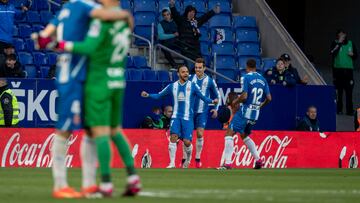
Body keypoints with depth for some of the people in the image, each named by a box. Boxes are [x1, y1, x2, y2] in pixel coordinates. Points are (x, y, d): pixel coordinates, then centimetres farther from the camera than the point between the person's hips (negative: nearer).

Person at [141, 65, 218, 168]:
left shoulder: (192, 86, 1)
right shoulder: (172, 86, 6)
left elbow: (203, 97, -2)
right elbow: (159, 95, 12)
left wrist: (212, 101, -19)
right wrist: (148, 95, -3)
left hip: (188, 117, -1)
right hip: (176, 116, 1)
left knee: (187, 141, -6)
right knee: (173, 136, -18)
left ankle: (188, 158, 26)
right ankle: (172, 163, -13)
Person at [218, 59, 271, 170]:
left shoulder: (246, 78, -11)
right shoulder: (262, 79, 9)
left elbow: (244, 96, -19)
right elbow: (269, 98, 8)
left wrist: (235, 101, 0)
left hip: (245, 111, -7)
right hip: (255, 114, 7)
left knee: (229, 133, -6)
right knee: (245, 135, 26)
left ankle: (228, 163, -17)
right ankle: (258, 160, 23)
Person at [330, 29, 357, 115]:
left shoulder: (350, 43, 10)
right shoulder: (335, 43, 2)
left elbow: (356, 56, 19)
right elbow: (332, 52, -17)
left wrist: (353, 54, -4)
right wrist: (339, 43, -17)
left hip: (348, 70, 2)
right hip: (338, 69, -2)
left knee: (349, 91, -4)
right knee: (338, 91, 1)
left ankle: (349, 110, -2)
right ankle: (338, 109, 9)